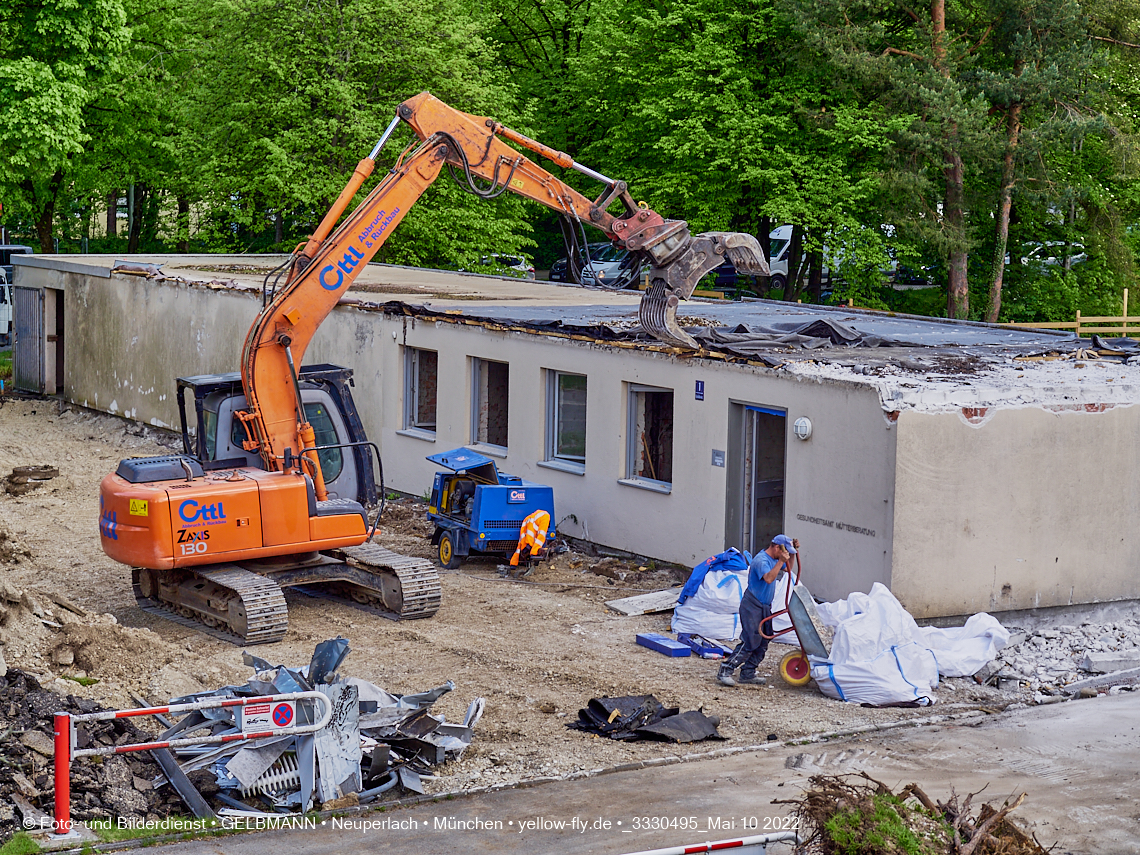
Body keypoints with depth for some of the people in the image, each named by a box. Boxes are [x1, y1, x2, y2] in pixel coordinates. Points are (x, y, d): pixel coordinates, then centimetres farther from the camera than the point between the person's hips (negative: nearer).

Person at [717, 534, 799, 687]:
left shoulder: (773, 559, 11)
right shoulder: (761, 560, -19)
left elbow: (787, 568, 30)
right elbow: (768, 578, -35)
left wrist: (793, 553, 15)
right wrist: (780, 561, -34)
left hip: (765, 607, 10)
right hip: (752, 607, -10)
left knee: (762, 644, 9)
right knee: (749, 643, -14)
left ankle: (747, 674, 15)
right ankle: (725, 671, -10)